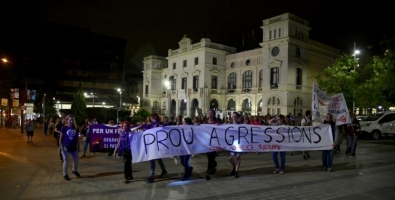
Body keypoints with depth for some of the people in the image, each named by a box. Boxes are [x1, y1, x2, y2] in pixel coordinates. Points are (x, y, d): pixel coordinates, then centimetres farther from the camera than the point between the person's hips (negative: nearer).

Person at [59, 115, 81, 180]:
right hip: (66, 147, -4)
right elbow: (61, 138, -6)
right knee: (66, 161, 3)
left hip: (74, 147, 4)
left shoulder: (76, 129, 2)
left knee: (76, 160, 12)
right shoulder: (64, 128, -9)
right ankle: (65, 174, 19)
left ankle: (75, 170, 38)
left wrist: (78, 147, 8)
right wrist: (60, 146, -11)